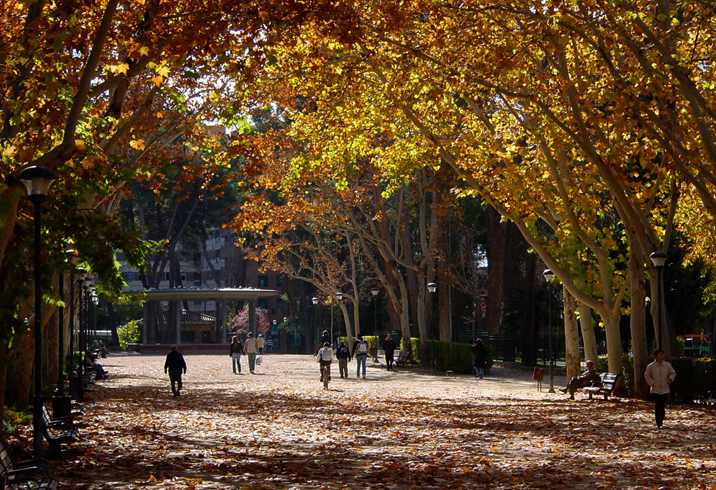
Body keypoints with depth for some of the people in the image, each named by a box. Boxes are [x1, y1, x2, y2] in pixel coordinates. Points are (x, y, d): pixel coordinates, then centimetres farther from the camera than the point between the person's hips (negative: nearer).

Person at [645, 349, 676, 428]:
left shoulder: (667, 365, 3)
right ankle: (659, 423, -11)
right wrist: (652, 384, -5)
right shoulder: (651, 366, -3)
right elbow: (647, 376, 7)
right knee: (658, 406, -12)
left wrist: (670, 378, -5)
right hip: (656, 390, -3)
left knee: (663, 407, 8)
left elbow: (673, 373, 15)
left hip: (665, 389, 3)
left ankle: (661, 421, 22)